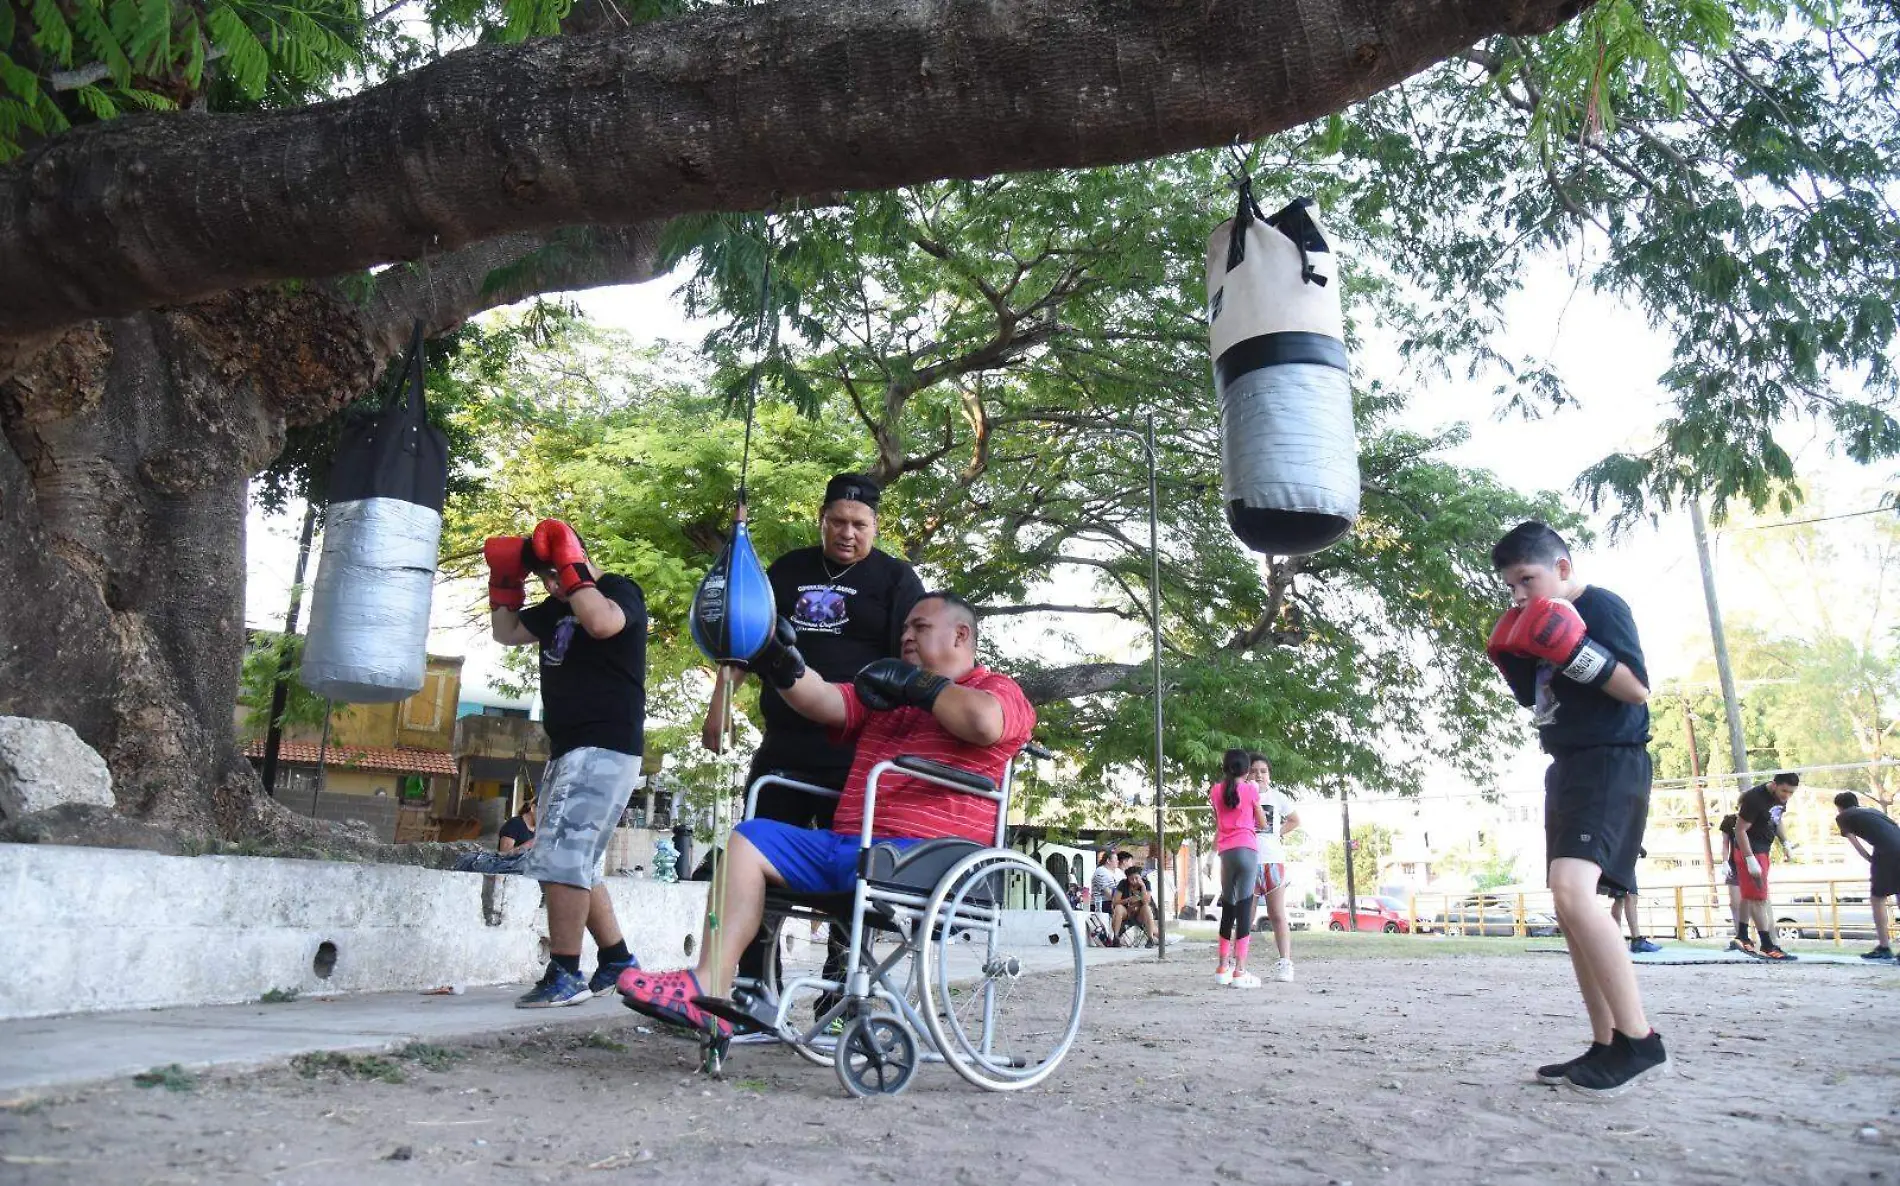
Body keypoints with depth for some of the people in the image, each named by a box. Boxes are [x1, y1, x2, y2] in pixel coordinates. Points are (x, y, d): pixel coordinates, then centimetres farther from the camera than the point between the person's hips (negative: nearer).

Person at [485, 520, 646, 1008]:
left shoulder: (620, 591, -7)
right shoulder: (559, 607, 19)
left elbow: (602, 623, -31)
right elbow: (507, 632, 27)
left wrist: (570, 566, -22)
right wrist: (504, 580, 15)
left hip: (604, 750, -10)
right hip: (568, 750, 10)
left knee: (561, 858, -15)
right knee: (576, 865, 13)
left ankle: (564, 975, -9)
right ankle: (617, 959, 22)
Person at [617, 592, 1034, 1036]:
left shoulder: (997, 688, 8)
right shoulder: (884, 692, 29)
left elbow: (985, 723, -17)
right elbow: (825, 701, 12)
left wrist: (916, 685, -4)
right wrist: (782, 664, -6)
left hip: (924, 855, -7)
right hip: (843, 845, 8)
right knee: (751, 837, -1)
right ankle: (707, 987, -15)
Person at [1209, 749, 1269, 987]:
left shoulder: (1216, 790, 9)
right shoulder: (1251, 788, 1)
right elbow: (1262, 823, 7)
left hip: (1225, 851, 4)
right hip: (1247, 848, -3)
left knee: (1228, 907, 15)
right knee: (1244, 906, -6)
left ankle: (1223, 967, 21)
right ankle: (1240, 971, -11)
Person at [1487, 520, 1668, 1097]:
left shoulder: (1601, 606, -7)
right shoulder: (1545, 623, 17)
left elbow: (1638, 688, -15)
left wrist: (1573, 650, -24)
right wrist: (1515, 664, 8)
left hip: (1610, 763, -10)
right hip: (1566, 768, 10)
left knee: (1572, 890, -26)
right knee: (1570, 908, 7)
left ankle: (1640, 1042, -21)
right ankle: (1606, 1047, 13)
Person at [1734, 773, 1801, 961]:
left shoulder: (1781, 797, -1)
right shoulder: (1755, 798, -27)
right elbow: (1740, 830, -24)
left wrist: (1784, 842, 10)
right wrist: (1750, 860, -26)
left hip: (1763, 849, 9)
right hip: (1750, 850, -9)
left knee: (1749, 895, 19)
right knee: (1758, 898, -8)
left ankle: (1742, 937, 31)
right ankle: (1767, 946, -4)